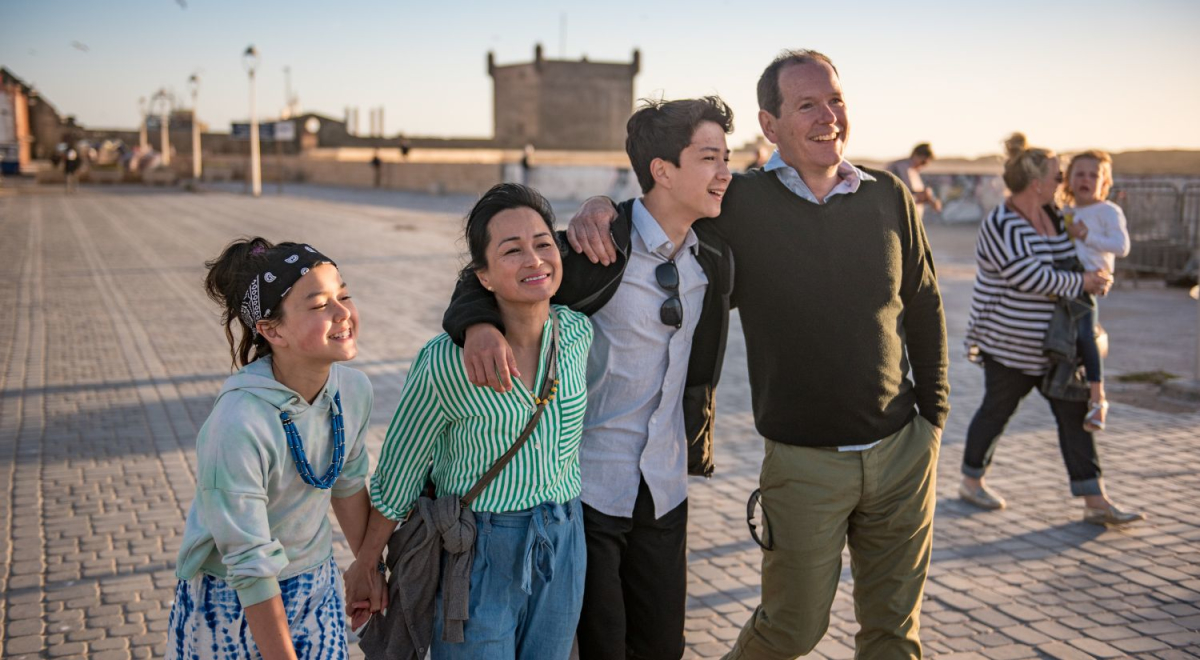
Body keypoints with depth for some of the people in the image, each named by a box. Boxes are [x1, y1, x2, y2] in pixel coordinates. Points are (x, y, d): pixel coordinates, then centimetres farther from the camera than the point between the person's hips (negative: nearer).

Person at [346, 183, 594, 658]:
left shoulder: (578, 334, -10)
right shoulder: (446, 363, -20)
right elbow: (398, 474, -8)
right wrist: (366, 564, 1)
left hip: (563, 548, 5)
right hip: (478, 555, -5)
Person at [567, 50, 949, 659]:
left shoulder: (889, 198, 2)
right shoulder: (739, 204, -9)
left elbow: (924, 310, 11)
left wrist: (932, 419, 10)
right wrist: (596, 212, -24)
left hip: (903, 453, 3)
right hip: (805, 465, -3)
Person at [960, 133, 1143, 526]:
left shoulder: (1053, 216, 7)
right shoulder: (1001, 227, -19)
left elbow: (1074, 256, 23)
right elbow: (1032, 278, -26)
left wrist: (1098, 278, 5)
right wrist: (1082, 283, -19)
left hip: (1054, 343, 8)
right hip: (1009, 343, -8)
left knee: (1074, 413, 4)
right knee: (997, 410, 7)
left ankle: (1095, 502, 8)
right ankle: (971, 481, 26)